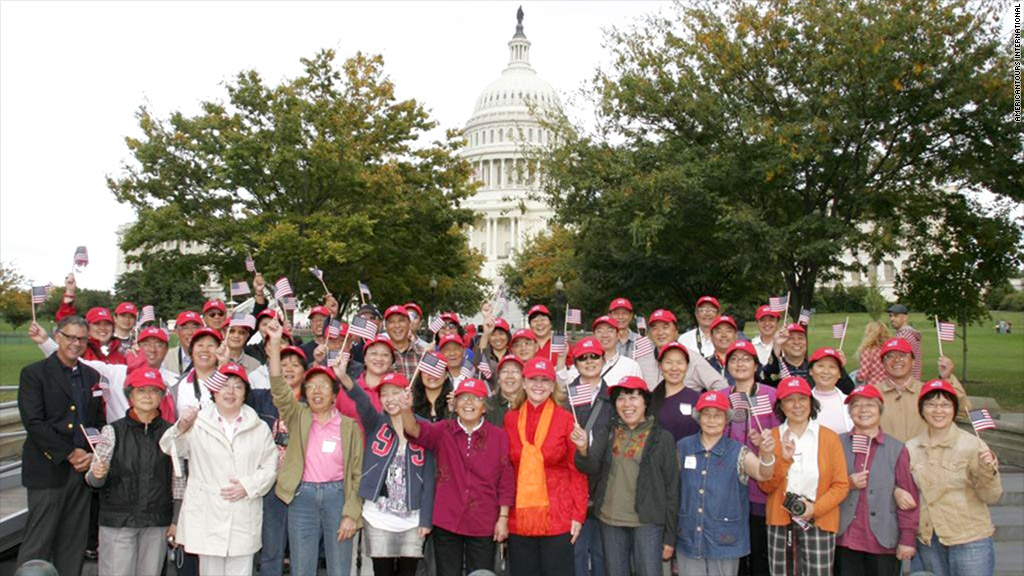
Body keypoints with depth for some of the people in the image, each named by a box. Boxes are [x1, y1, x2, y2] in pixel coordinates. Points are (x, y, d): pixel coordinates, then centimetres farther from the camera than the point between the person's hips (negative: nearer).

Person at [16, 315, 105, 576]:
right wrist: (69, 454, -14)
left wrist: (92, 455, -4)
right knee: (38, 544, -2)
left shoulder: (92, 376, 13)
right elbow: (33, 423, -11)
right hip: (48, 470, -5)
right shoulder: (33, 373, -2)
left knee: (74, 545, 9)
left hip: (83, 469, 5)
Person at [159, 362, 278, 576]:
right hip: (206, 517, -1)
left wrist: (249, 486, -11)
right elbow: (170, 448, -12)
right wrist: (182, 427, -33)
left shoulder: (260, 429, 10)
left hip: (244, 519, 1)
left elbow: (270, 466, 6)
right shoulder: (198, 423, 3)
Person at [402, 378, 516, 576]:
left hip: (483, 525, 0)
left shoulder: (498, 436, -2)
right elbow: (416, 429, -21)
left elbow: (506, 481, 0)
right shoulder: (443, 431, -1)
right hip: (446, 522, 1)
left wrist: (503, 518, -2)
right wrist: (406, 409, -42)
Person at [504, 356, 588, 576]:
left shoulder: (565, 419, -3)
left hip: (557, 517, -3)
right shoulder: (510, 419, 6)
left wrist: (578, 514, -6)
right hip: (519, 515, 3)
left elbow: (577, 470, -2)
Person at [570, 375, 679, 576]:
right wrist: (583, 449, -30)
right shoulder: (606, 436, 7)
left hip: (647, 522, -3)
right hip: (610, 521, 3)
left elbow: (672, 488, -1)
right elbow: (591, 468, -7)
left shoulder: (662, 438, -2)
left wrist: (670, 536, -2)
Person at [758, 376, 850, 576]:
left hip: (818, 523, -1)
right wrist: (783, 459, -13)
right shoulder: (771, 437, 6)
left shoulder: (829, 437, 2)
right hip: (780, 522, 2)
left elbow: (841, 485, 0)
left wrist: (816, 508, -13)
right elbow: (765, 486, 1)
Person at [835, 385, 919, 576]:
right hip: (845, 540, 1)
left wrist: (907, 538, -4)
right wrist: (847, 484, -12)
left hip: (884, 543, -1)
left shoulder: (897, 449, 0)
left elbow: (909, 496, -1)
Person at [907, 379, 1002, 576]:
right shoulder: (911, 448, 1)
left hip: (970, 541, -3)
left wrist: (987, 470, -25)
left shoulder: (972, 444, -10)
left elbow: (991, 497, -8)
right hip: (928, 541, 3)